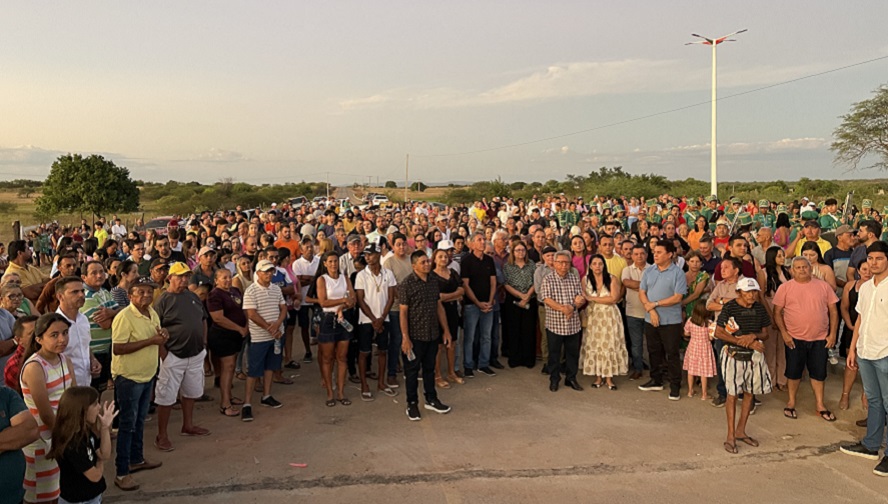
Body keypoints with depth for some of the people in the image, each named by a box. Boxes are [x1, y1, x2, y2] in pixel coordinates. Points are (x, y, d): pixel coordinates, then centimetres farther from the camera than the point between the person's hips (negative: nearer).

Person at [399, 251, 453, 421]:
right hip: (415, 336, -6)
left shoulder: (433, 283, 7)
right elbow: (403, 312, -14)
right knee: (412, 370, 7)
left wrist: (446, 330, 11)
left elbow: (439, 307, 13)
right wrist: (405, 338, -17)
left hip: (433, 335, 6)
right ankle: (412, 404, 19)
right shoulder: (406, 284, -12)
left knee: (430, 368, 17)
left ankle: (431, 399, 31)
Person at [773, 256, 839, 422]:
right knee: (794, 371, 10)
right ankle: (791, 402, 26)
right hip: (794, 339, -1)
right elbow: (777, 312, -1)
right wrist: (784, 333, -9)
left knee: (818, 372, 11)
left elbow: (833, 311, 4)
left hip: (820, 339, 1)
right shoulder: (785, 288, -4)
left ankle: (820, 405, 24)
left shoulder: (823, 286, 1)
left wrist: (832, 333, -1)